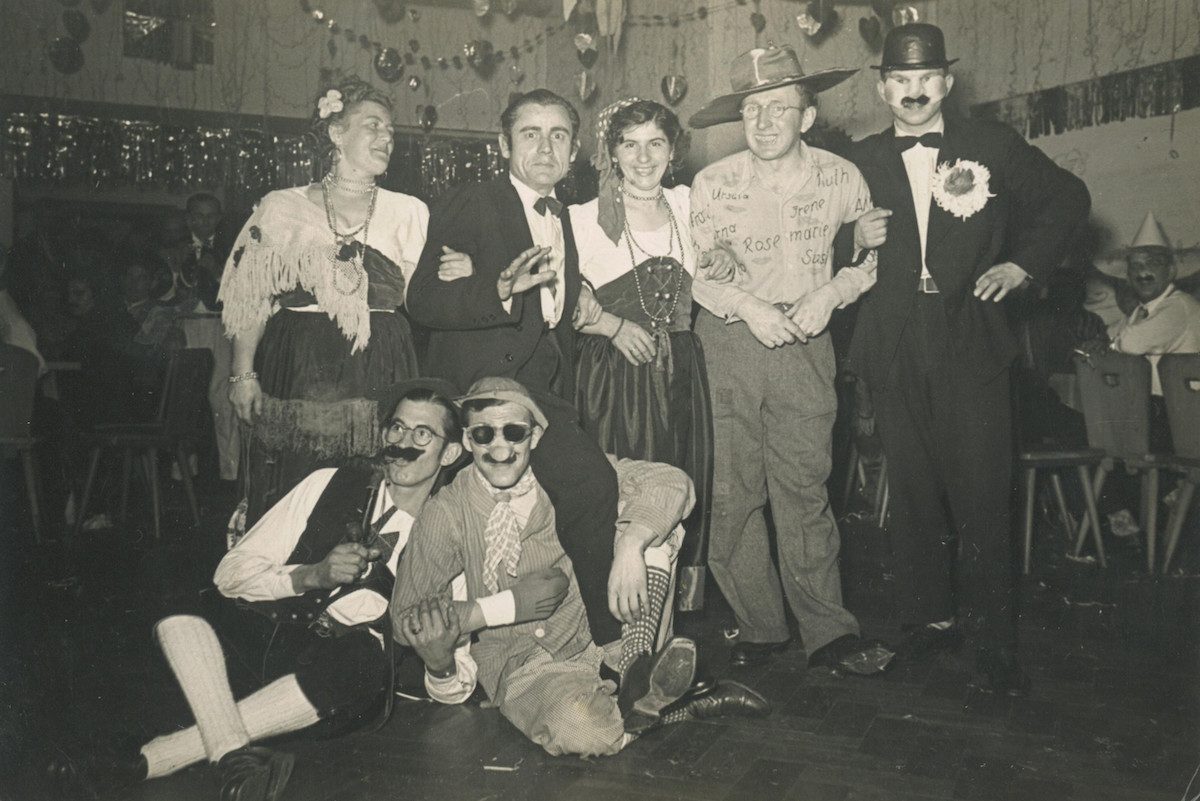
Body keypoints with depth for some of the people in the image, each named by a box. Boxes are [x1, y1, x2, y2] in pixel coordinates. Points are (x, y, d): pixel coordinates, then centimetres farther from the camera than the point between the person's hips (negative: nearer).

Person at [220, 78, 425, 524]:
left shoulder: (409, 212, 11)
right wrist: (242, 375, 1)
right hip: (295, 377, 0)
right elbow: (252, 301, 7)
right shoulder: (282, 209, 8)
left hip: (380, 382, 1)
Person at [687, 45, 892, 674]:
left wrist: (830, 294, -7)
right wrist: (747, 305, -10)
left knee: (804, 489, -1)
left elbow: (871, 255, 11)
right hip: (728, 341, 0)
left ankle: (827, 633, 10)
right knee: (731, 493, -1)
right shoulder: (713, 183, -3)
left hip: (805, 342, 0)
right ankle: (758, 628, 14)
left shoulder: (841, 178, 0)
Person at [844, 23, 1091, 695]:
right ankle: (931, 619, 22)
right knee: (914, 494, 7)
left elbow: (1068, 199, 16)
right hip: (895, 351, 2)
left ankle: (996, 644, 7)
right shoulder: (861, 162, 9)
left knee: (982, 496, -4)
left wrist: (1024, 263, 7)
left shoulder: (993, 147, 7)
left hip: (972, 343, -1)